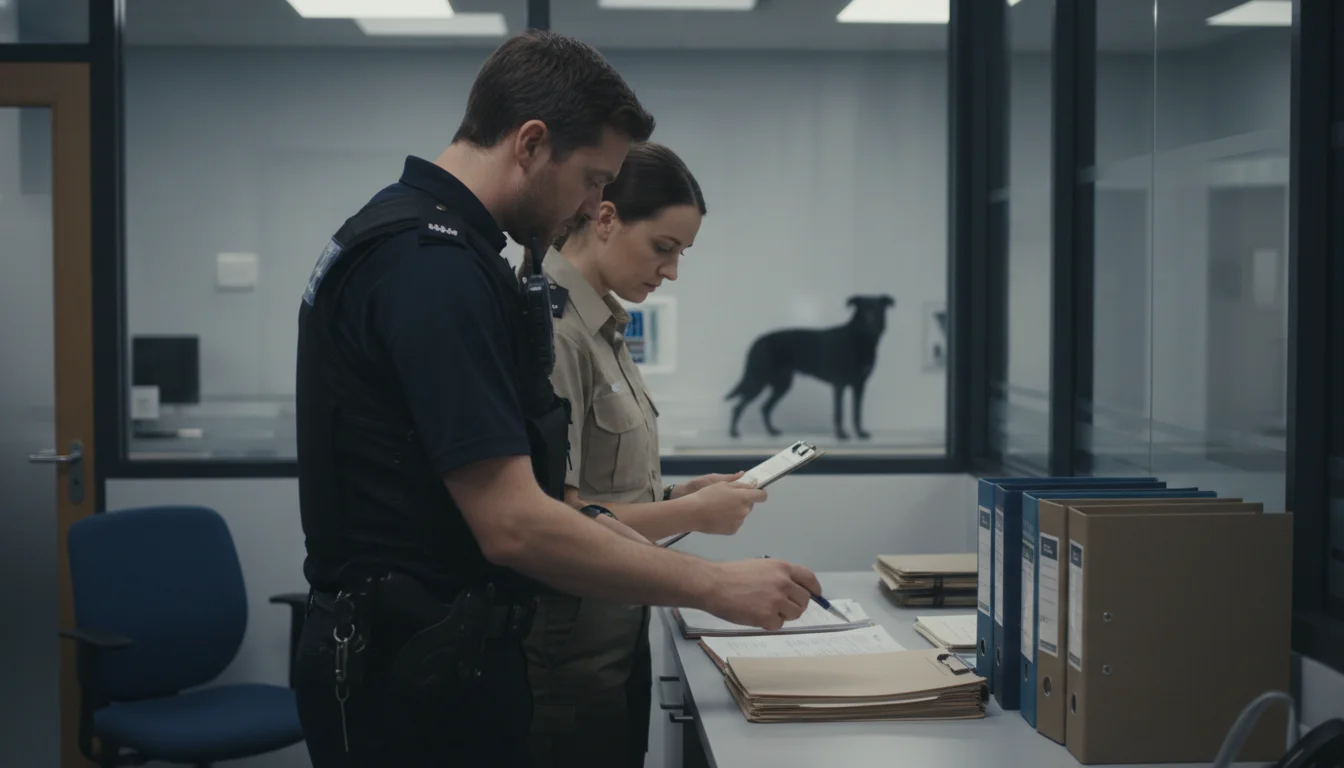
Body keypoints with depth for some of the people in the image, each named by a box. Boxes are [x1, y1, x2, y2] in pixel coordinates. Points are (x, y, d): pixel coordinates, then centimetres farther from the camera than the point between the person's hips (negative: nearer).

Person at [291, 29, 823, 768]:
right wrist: (713, 585, -18)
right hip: (420, 677, -10)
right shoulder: (435, 265, -22)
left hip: (409, 657, 10)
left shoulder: (403, 237, 11)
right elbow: (512, 525, -26)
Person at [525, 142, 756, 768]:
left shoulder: (603, 327, 10)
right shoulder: (552, 328, -18)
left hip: (617, 637, 9)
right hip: (570, 651, -9)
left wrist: (680, 495, 2)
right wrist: (692, 515, -14)